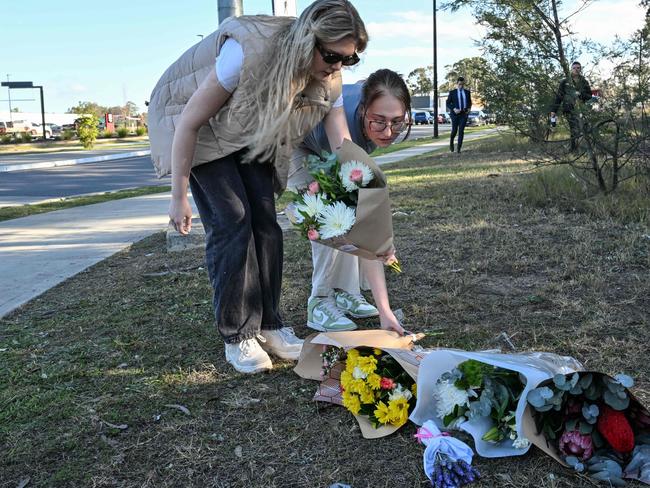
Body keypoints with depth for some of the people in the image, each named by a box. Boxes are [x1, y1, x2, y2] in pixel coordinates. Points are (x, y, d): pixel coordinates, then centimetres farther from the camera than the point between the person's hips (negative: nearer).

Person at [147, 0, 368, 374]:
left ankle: (269, 325, 8)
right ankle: (238, 336, -5)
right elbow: (190, 122, -28)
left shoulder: (328, 82, -19)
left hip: (251, 136, 5)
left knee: (265, 221, -5)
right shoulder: (248, 51, -38)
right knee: (231, 221, -16)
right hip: (200, 128, -5)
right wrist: (179, 196, -22)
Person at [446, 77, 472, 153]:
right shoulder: (452, 92, 1)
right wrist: (454, 109, -15)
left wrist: (469, 108, -1)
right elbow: (448, 103, 1)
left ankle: (459, 147, -4)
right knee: (454, 130, 1)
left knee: (461, 131, -7)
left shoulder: (467, 92, 8)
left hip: (464, 114, 1)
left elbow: (469, 102, 19)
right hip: (455, 114, -1)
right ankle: (451, 142, 32)